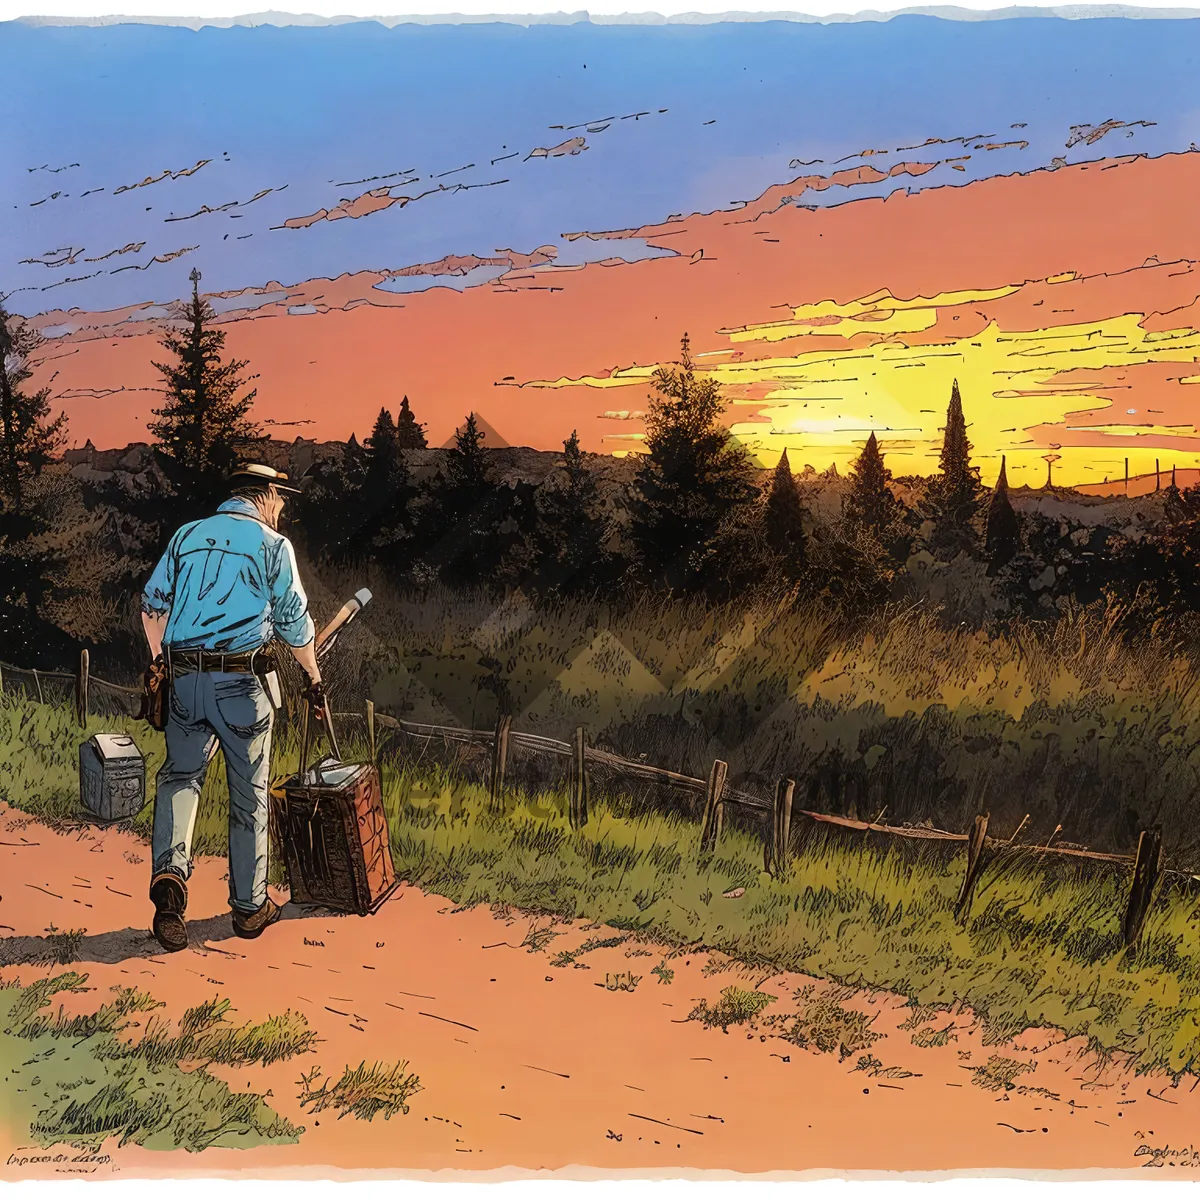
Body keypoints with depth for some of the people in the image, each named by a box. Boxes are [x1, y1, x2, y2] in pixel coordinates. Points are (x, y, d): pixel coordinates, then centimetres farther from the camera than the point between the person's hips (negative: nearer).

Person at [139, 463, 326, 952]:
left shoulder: (186, 536, 10)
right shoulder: (273, 545, -1)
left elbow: (152, 604, 12)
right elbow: (294, 624, 3)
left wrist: (159, 660, 25)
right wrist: (314, 677, 15)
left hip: (184, 678, 3)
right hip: (244, 683, -3)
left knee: (180, 775, 17)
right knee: (249, 793, 8)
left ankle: (169, 872, -9)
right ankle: (249, 907, 18)